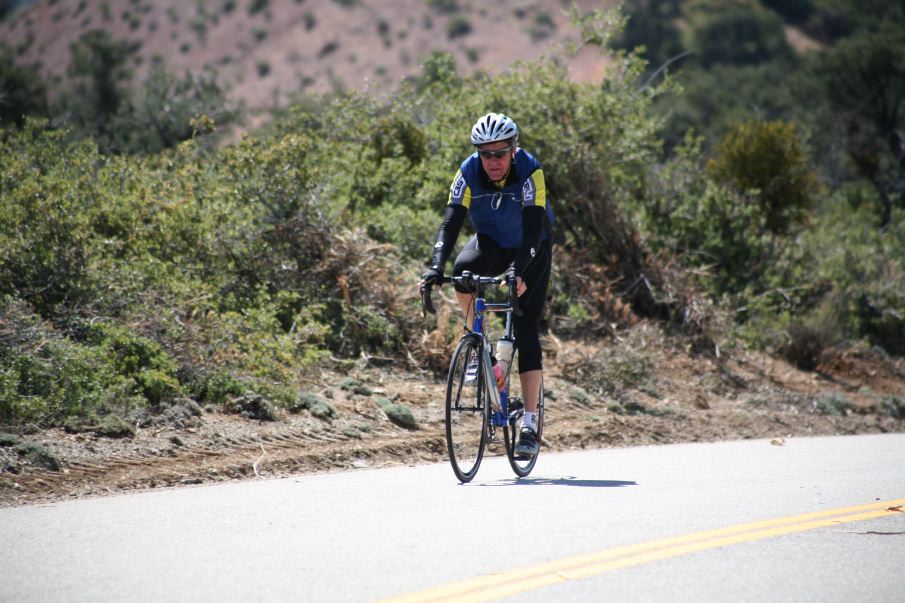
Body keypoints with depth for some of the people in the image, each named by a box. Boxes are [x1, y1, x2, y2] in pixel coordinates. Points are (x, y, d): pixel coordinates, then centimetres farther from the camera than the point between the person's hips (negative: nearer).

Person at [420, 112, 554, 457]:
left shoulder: (529, 172, -30)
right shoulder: (469, 173, -22)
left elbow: (533, 229, -37)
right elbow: (450, 223, -28)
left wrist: (518, 271, -52)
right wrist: (436, 268, -43)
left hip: (532, 250, -3)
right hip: (491, 243, 3)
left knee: (526, 332, -13)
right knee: (463, 270, -33)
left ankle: (530, 424, -10)